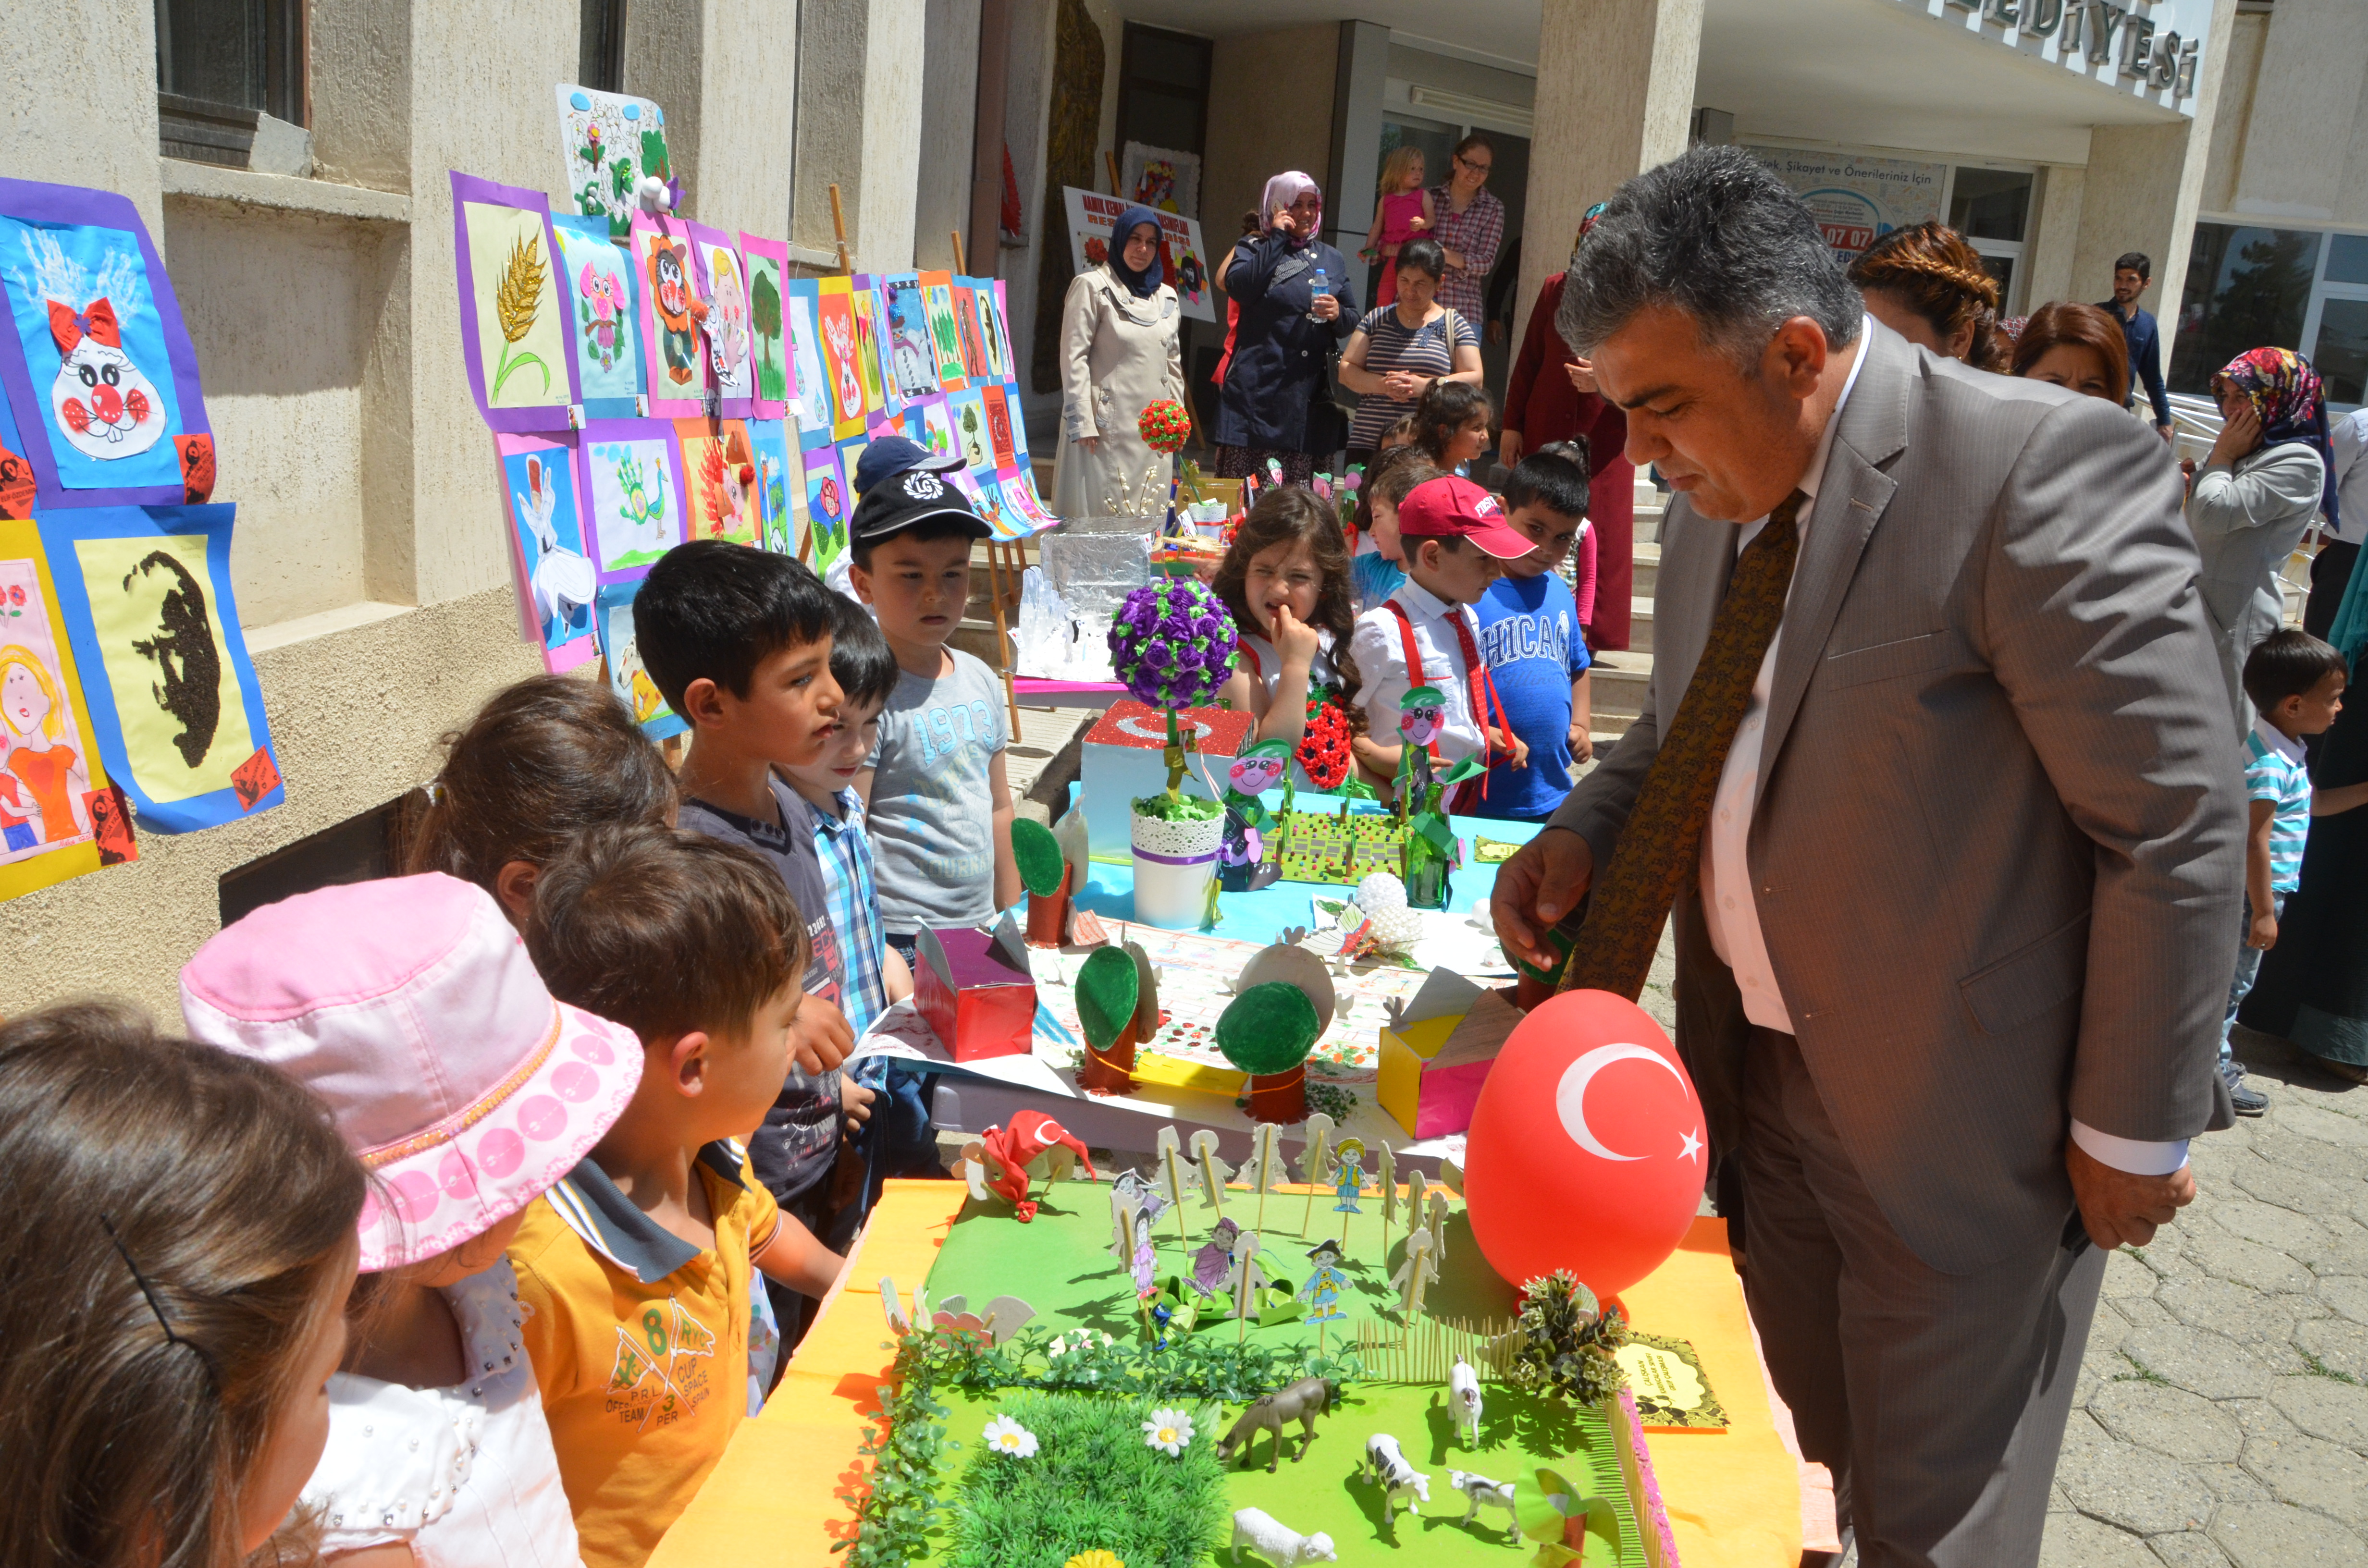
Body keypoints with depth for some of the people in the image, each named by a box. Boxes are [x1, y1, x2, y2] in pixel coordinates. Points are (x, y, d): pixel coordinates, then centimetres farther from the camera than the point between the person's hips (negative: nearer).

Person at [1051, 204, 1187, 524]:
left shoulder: (1166, 296, 18)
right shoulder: (1092, 287, 0)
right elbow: (1074, 357, -6)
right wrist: (1082, 422, -13)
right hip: (1108, 426, -5)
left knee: (1149, 520, 2)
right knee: (1101, 518, -7)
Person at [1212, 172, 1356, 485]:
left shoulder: (1331, 259, 20)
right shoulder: (1254, 250, 10)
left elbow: (1350, 326, 19)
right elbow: (1240, 288, -14)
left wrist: (1337, 315, -4)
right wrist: (1277, 237, -6)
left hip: (1310, 394, 3)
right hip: (1259, 388, -3)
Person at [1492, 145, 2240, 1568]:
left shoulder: (2042, 469, -22)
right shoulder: (1720, 500, 2)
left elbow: (2179, 825, -18)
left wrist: (2133, 1132, -12)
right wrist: (1582, 837, -2)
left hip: (1958, 1121, -6)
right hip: (1764, 1078, 7)